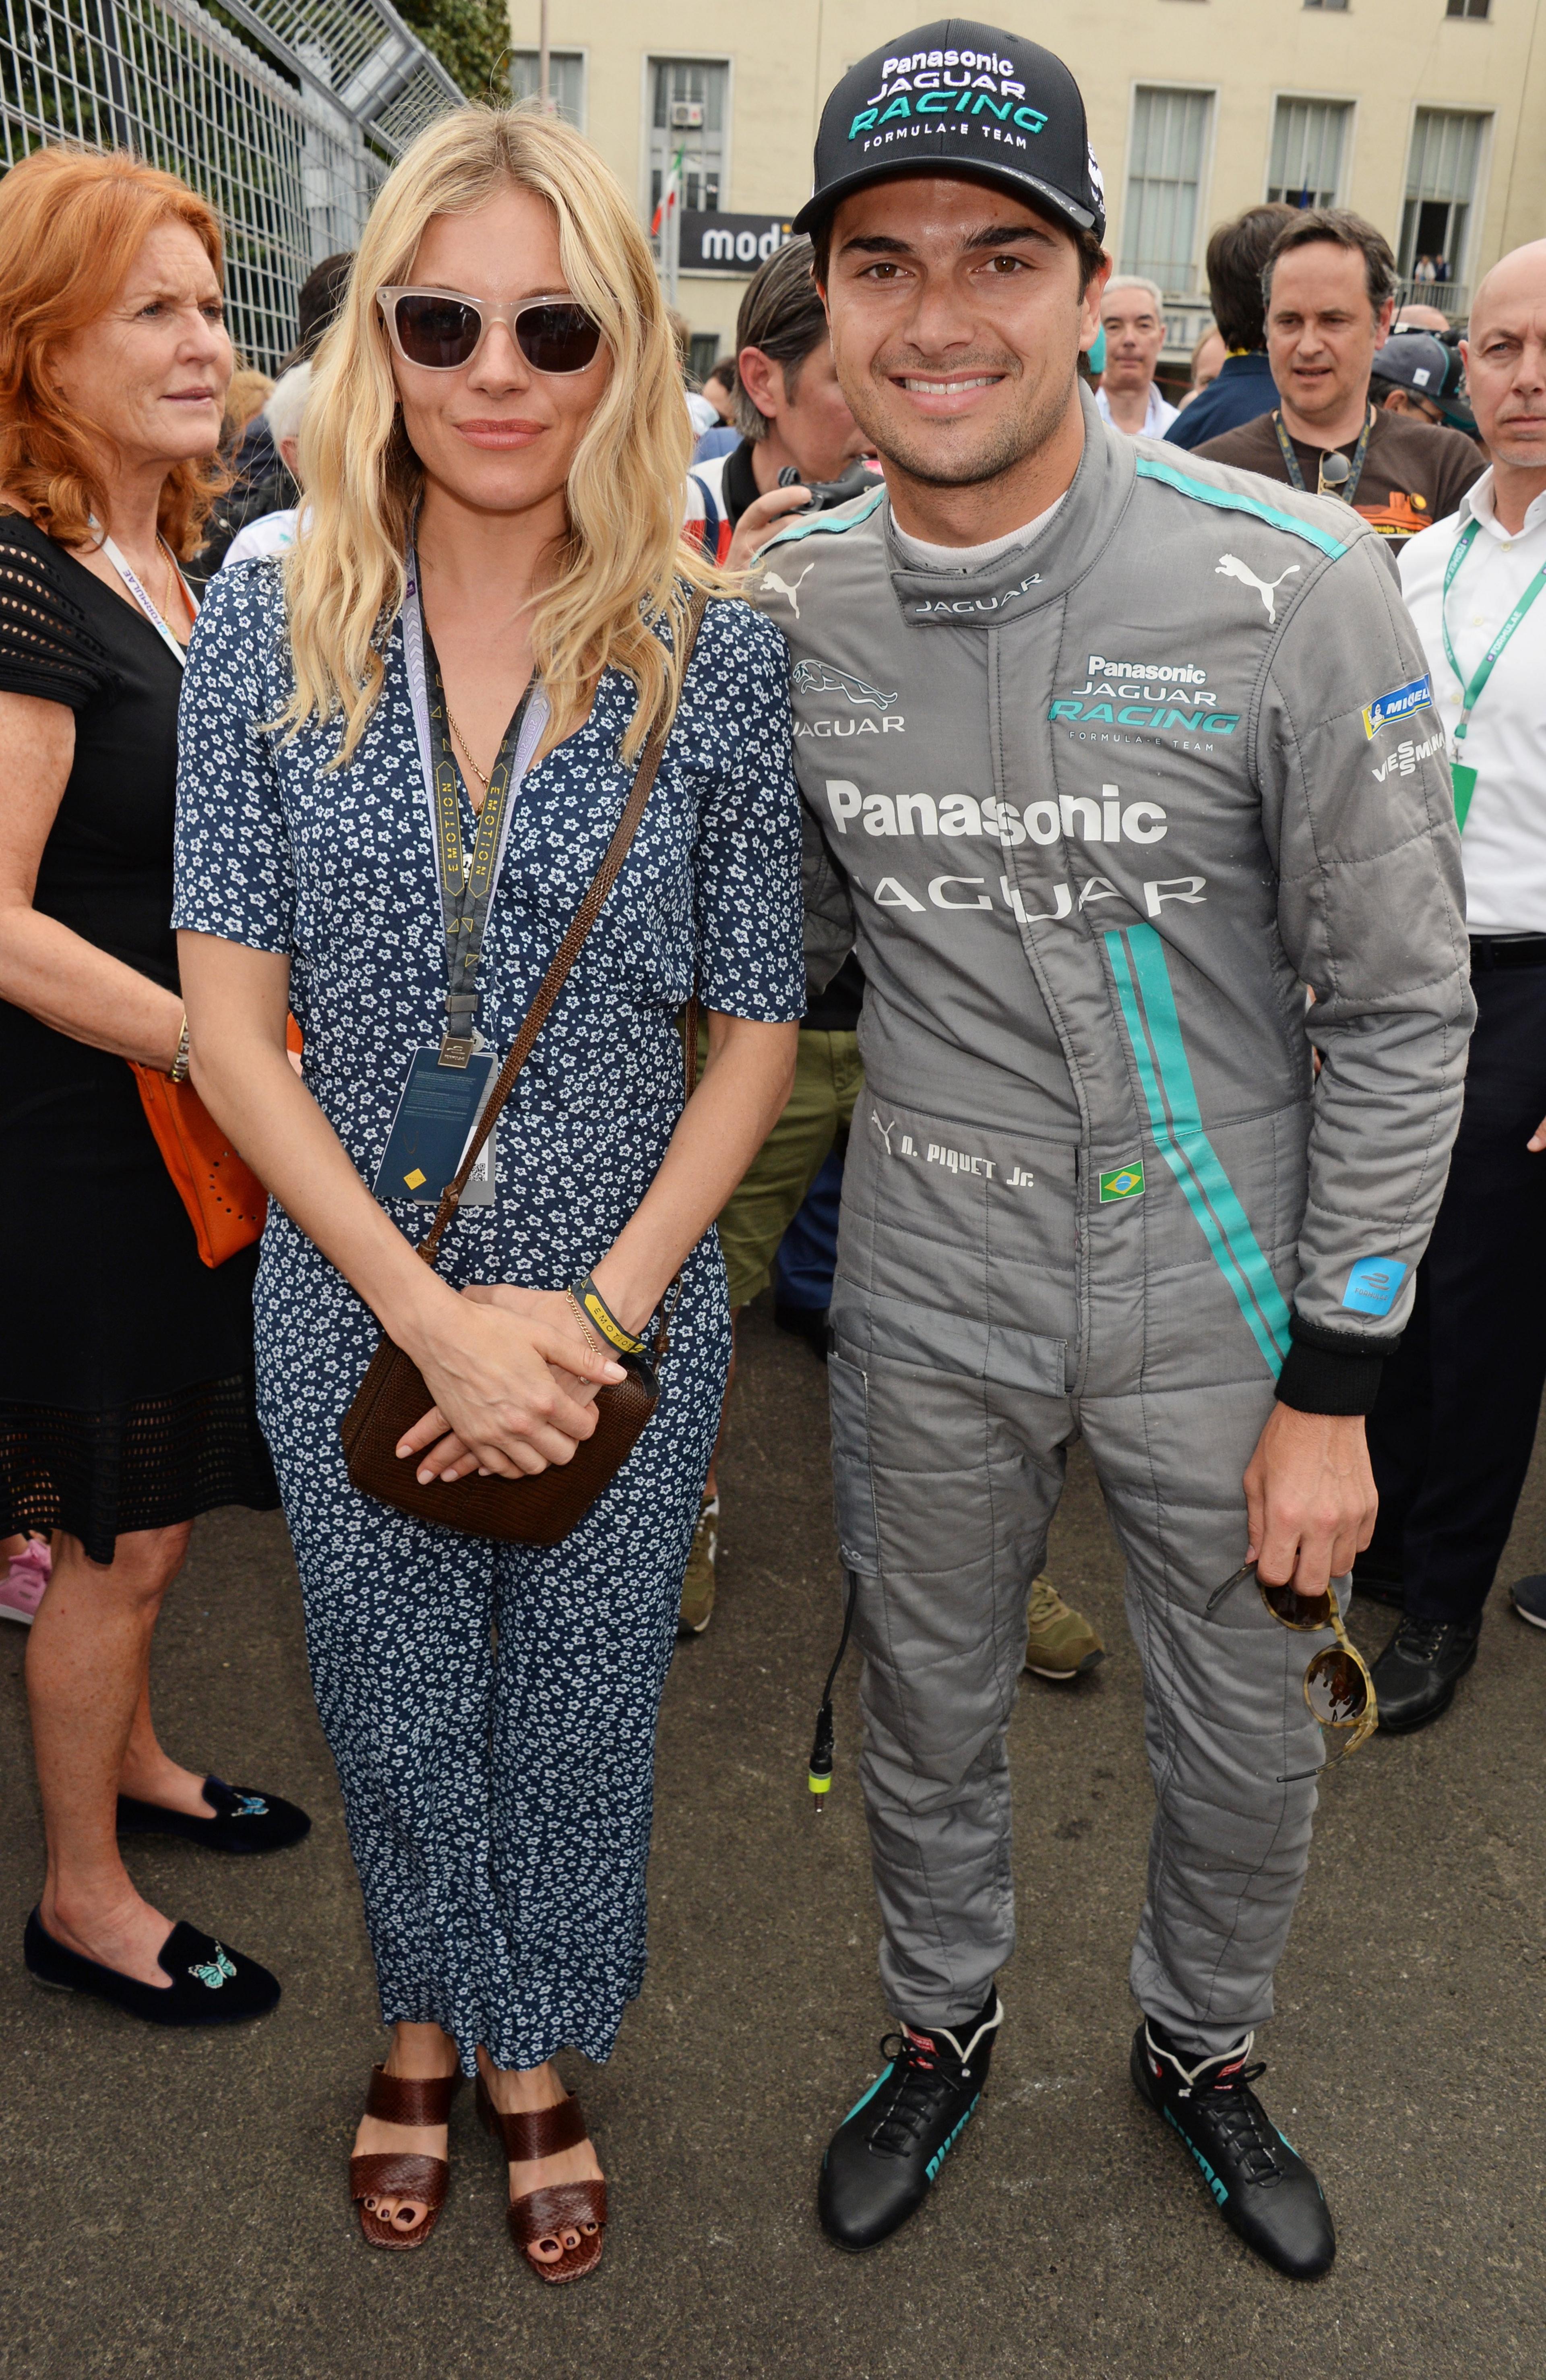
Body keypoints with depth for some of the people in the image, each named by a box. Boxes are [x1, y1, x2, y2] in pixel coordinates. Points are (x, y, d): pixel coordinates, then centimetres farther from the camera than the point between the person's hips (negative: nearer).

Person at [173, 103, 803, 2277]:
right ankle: (428, 2019, 50)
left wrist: (594, 1315, -14)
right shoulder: (267, 632, -6)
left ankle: (536, 2051, 46)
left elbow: (759, 1035, -5)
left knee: (578, 1721, 17)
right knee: (396, 1711, 20)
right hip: (351, 1309, 1)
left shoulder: (722, 660, -9)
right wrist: (436, 1316, -15)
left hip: (627, 1317, -1)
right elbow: (234, 1023, -8)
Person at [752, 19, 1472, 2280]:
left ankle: (1202, 2047, 50)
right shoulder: (790, 607, -5)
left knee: (1248, 1748, 18)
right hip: (933, 1297, 3)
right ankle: (942, 2029, 51)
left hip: (1225, 1302, -2)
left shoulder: (1291, 586, -17)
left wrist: (1332, 1386, -10)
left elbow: (1403, 1008, -11)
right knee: (927, 1713, 21)